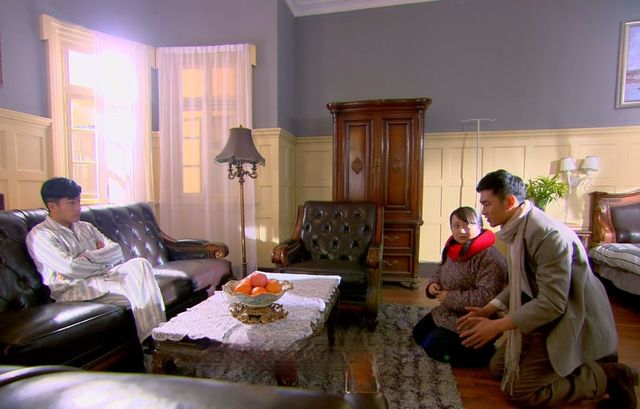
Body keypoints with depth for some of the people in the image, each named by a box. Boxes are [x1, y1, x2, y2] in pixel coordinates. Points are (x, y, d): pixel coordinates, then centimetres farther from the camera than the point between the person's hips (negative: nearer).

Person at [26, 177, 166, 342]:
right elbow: (69, 268, -16)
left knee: (139, 263, -23)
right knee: (132, 285, -29)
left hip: (103, 275, 6)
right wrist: (104, 260, -4)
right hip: (74, 288, -6)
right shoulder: (39, 235, -1)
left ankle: (158, 330, -27)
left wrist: (88, 256, -8)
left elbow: (116, 251, 8)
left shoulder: (86, 227, 20)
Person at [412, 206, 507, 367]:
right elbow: (440, 273, 17)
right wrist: (433, 284, -6)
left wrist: (450, 297, -25)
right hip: (448, 312, 9)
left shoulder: (489, 258, -26)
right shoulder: (453, 249, 2)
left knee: (433, 346, -11)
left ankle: (485, 351, 2)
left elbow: (486, 297, -33)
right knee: (418, 333, 15)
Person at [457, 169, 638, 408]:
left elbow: (552, 303, -29)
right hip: (544, 318, 9)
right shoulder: (518, 228, 1)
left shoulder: (548, 234, -29)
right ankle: (592, 361, 22)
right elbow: (520, 284, 9)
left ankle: (607, 376, 5)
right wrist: (488, 309, 0)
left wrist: (497, 326, -26)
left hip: (569, 325, -9)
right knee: (498, 366, 14)